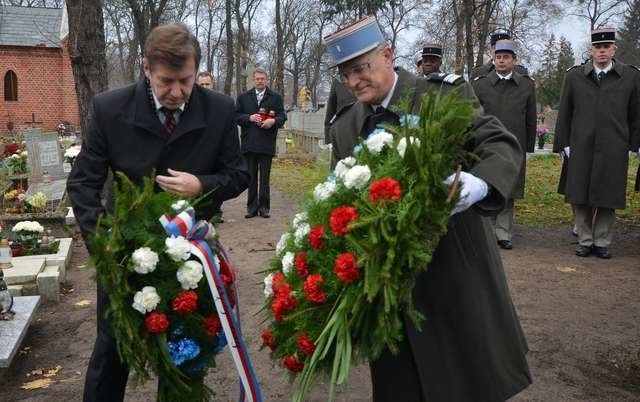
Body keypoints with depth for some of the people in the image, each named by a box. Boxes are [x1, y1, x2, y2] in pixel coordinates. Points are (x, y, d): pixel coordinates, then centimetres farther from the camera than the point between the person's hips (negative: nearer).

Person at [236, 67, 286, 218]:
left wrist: (273, 121, -16)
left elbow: (282, 117, 4)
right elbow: (236, 116, 6)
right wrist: (249, 118, -11)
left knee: (265, 177, 3)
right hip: (249, 143, 1)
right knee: (251, 177, 5)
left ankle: (264, 207, 9)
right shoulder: (243, 97, 11)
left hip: (267, 144, -1)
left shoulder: (276, 98, 8)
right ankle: (252, 207, 11)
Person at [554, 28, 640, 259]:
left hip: (614, 150, 0)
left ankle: (602, 243, 16)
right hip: (581, 149, 1)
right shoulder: (574, 76, 6)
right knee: (581, 198, 4)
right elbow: (564, 114, 9)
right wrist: (564, 143, 5)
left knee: (608, 199, 5)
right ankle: (585, 241, 16)